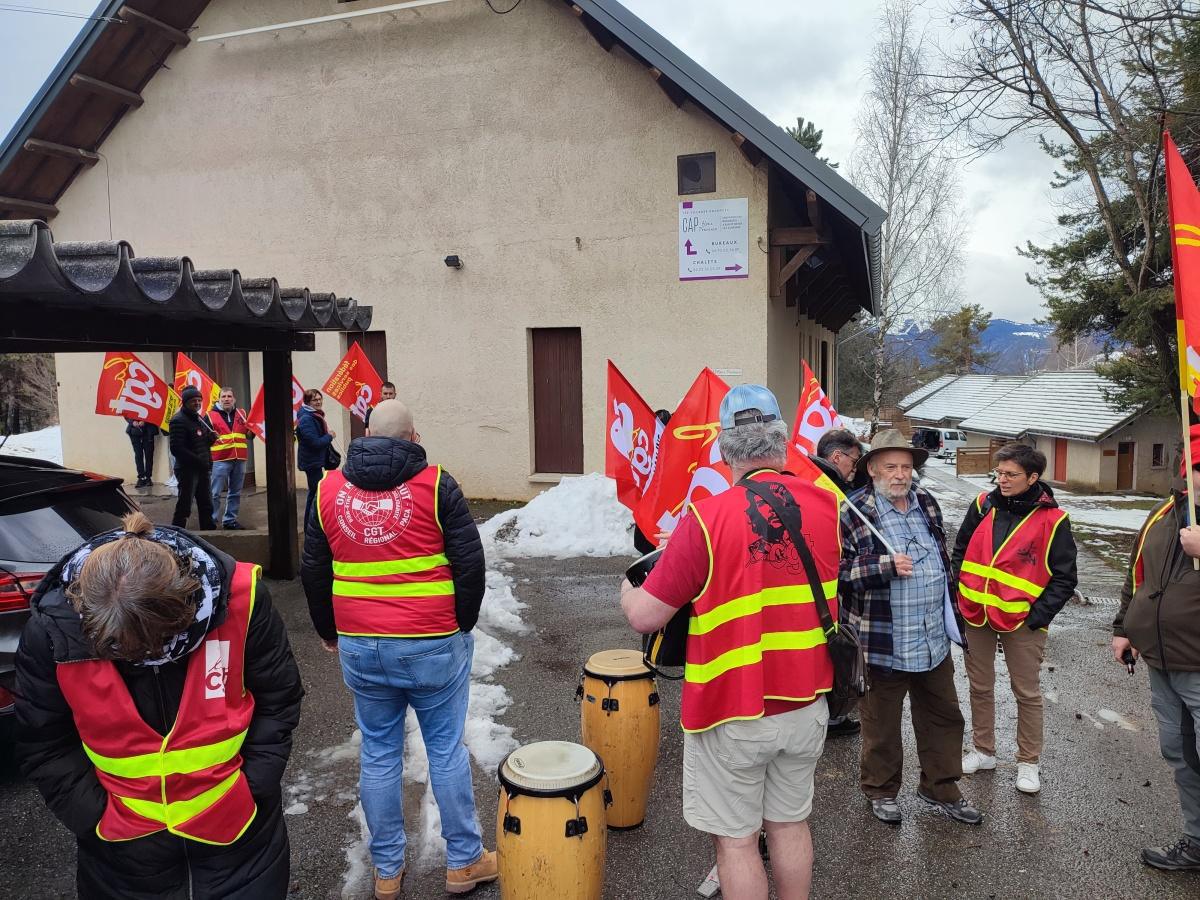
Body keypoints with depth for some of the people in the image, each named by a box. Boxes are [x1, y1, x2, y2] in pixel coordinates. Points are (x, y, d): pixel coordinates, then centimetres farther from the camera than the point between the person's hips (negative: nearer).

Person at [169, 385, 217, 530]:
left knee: (206, 504, 13)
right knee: (184, 506, -4)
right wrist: (198, 461, -19)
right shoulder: (179, 420, -12)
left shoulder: (201, 418, 14)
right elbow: (176, 448, -18)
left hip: (203, 469, 8)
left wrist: (211, 438, 1)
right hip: (187, 469, -8)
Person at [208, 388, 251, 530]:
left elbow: (249, 434, 20)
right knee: (215, 493, -5)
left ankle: (230, 520, 20)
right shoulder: (211, 415, -1)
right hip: (220, 460, -5)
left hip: (240, 459, 5)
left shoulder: (241, 414, 12)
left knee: (236, 493, 11)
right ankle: (210, 520, 3)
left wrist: (251, 431, 0)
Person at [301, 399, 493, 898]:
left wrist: (328, 632, 22)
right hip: (433, 645, -3)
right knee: (446, 750, 11)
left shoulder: (329, 488, 3)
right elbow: (470, 562, -8)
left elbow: (313, 570, 10)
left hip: (359, 647, 3)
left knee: (379, 755, 15)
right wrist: (463, 624, 7)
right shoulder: (434, 484, -7)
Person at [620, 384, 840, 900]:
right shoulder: (827, 504, -6)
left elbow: (645, 617, -18)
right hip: (805, 703, 5)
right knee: (790, 823, 23)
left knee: (735, 838, 12)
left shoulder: (706, 519, -22)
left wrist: (628, 592, 4)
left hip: (732, 713, -5)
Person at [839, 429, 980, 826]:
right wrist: (886, 565, -26)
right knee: (882, 725, 11)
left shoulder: (927, 504, 7)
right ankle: (881, 791, 32)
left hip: (934, 640, 6)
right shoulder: (853, 512, -14)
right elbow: (838, 570, -18)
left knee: (943, 717, 19)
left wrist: (953, 617, 20)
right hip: (882, 642, -6)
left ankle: (940, 790, 37)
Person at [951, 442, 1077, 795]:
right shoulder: (984, 506, 0)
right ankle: (983, 751, 31)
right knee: (980, 687, 15)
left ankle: (1028, 762, 25)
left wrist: (1037, 617, -13)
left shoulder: (1052, 520, -9)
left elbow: (1064, 577, -6)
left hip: (1022, 621, -3)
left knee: (1027, 693, 9)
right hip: (975, 614, 4)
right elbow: (960, 551, 10)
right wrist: (957, 593, 1)